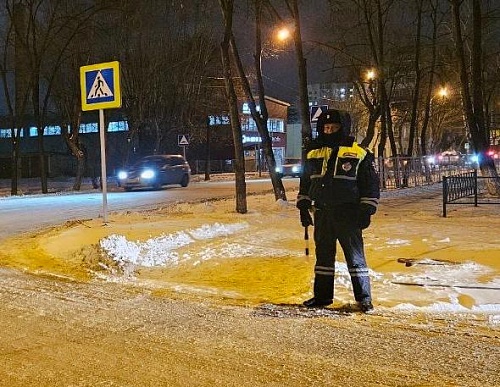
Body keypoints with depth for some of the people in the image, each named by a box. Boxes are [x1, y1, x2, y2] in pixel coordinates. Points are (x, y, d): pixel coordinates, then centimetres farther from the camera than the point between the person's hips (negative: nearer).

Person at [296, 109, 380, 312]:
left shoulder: (359, 154, -4)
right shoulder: (313, 153, 9)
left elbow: (371, 184, -2)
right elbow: (305, 182, 18)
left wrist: (366, 211, -7)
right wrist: (303, 207, 12)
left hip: (348, 215, -5)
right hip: (322, 214, 5)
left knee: (355, 256, -2)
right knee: (323, 255, 12)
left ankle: (364, 298, 7)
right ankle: (322, 296, 22)